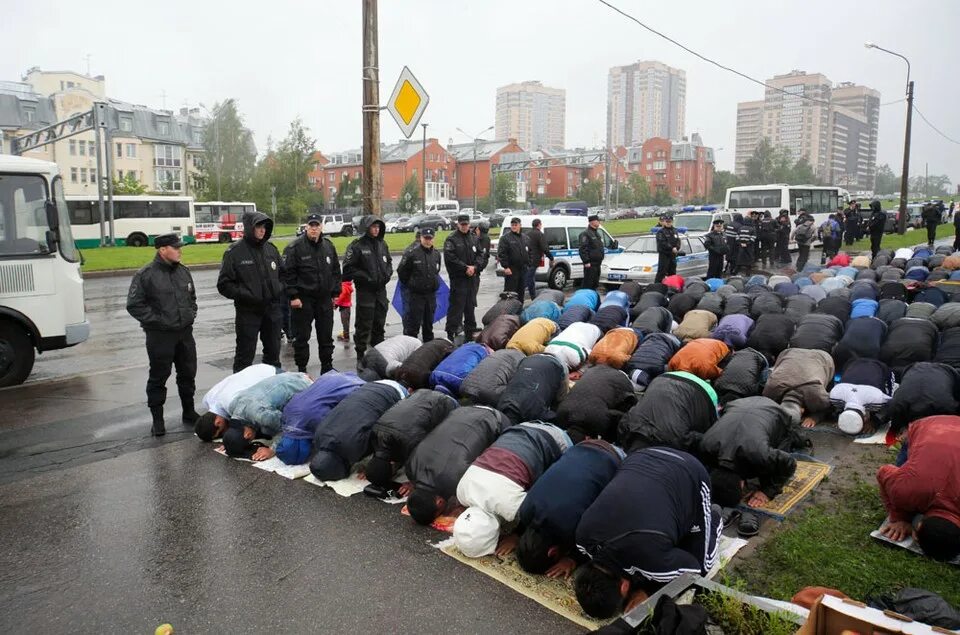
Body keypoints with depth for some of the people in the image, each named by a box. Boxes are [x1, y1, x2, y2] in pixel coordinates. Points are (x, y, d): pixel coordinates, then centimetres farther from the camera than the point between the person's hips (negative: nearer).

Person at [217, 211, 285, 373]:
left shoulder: (271, 249, 7)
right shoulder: (235, 252, -9)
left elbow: (282, 273, 21)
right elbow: (224, 285, -8)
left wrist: (280, 290, 4)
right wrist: (244, 295, -19)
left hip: (272, 309, 5)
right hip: (248, 311, -5)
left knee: (273, 353, 17)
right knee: (245, 355, 2)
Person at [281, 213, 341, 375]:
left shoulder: (329, 246, 9)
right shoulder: (295, 247, -9)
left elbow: (336, 271, 15)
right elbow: (287, 273, -11)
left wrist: (335, 293, 11)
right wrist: (293, 296, -15)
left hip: (325, 299, 5)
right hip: (303, 300, -5)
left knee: (326, 336, 12)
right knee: (302, 337, 3)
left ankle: (327, 367, 25)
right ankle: (301, 369, 15)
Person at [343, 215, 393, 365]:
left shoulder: (382, 245, 10)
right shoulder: (356, 246, -10)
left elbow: (389, 262, 24)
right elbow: (348, 269, -12)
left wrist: (387, 274, 5)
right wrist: (366, 278, -15)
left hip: (381, 290, 6)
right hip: (365, 291, -6)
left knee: (379, 323, 15)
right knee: (364, 324, -2)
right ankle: (360, 353, 8)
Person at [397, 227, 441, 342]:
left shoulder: (436, 254, 6)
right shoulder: (411, 253, -13)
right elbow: (401, 271, -6)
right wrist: (409, 285, 3)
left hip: (431, 293, 6)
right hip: (415, 294, -6)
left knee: (429, 322, 16)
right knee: (413, 323, -3)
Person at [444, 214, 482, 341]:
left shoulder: (473, 238, 13)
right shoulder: (451, 239, -8)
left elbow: (479, 255, 14)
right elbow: (450, 258, -16)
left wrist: (474, 267, -5)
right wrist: (465, 268, -14)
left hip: (471, 277, 7)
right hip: (457, 278, -7)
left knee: (470, 304, 14)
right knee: (456, 304, -9)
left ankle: (470, 330, 25)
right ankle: (451, 332, -5)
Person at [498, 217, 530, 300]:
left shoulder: (524, 238, 15)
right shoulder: (505, 237, -5)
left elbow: (529, 252, 23)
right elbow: (501, 253, -12)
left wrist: (528, 263, 13)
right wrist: (506, 267, -18)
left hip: (523, 269, 6)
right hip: (511, 270, -6)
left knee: (521, 291, 13)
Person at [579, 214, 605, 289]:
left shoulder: (597, 233, 19)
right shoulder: (586, 234, -12)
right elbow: (583, 249, -19)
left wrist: (601, 259, 22)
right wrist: (586, 262, -23)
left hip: (597, 263, 10)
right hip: (590, 264, -10)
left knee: (595, 283, 14)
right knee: (587, 283, -8)